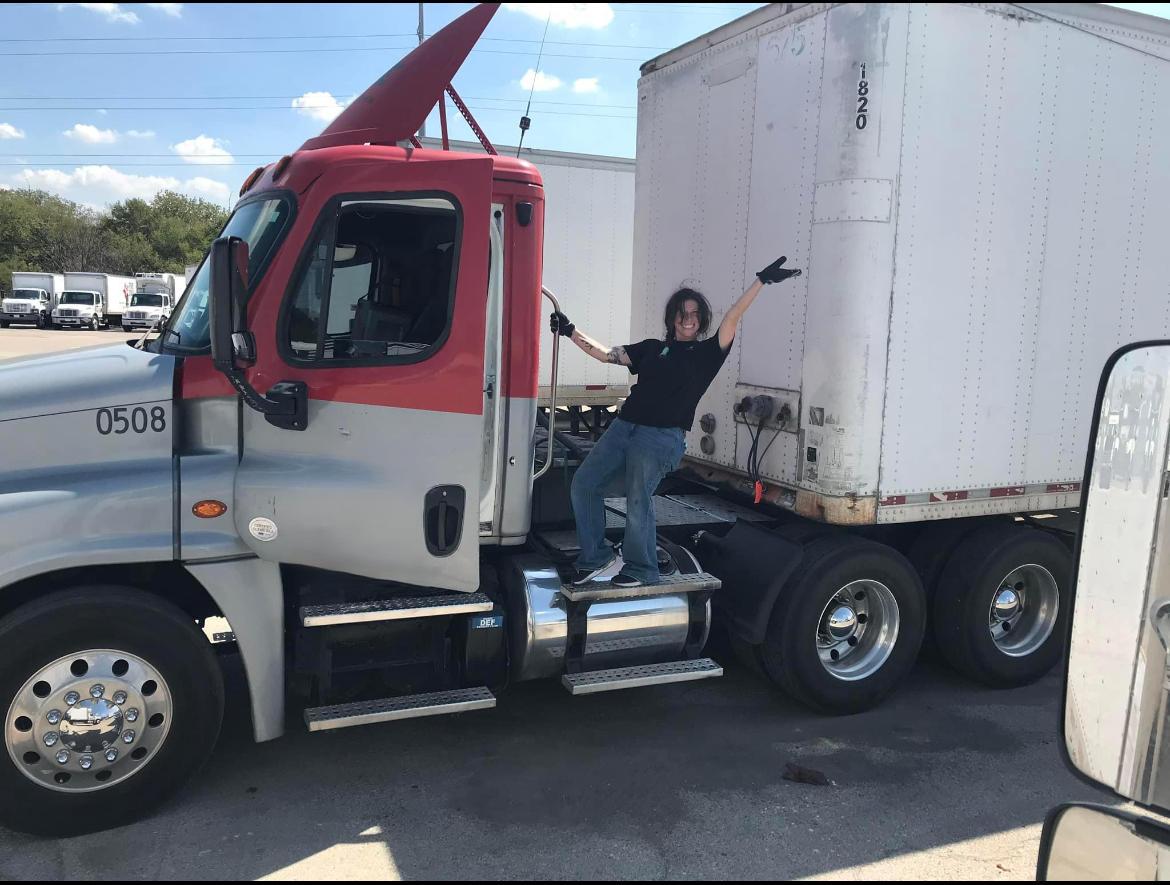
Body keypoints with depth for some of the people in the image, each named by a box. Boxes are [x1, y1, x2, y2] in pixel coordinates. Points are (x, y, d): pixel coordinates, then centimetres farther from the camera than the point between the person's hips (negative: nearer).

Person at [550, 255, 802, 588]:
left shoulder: (707, 353, 9)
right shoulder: (653, 348, 20)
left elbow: (732, 317, 0)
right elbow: (607, 354, 16)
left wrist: (761, 280, -7)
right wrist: (571, 332, 10)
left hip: (661, 438, -5)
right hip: (624, 427, 5)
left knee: (638, 501, -11)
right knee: (584, 483, 0)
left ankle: (640, 570, 10)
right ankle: (595, 557, 14)